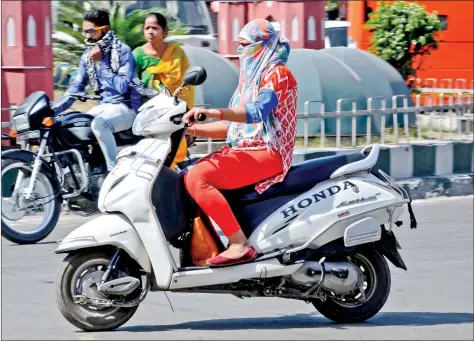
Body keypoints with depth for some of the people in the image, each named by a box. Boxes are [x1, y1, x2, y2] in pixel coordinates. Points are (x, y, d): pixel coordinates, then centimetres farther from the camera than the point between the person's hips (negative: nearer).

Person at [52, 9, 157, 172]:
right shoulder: (87, 56, 9)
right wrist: (52, 110, -3)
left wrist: (100, 63, -21)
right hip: (103, 106, 8)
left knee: (99, 124, -37)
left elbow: (122, 86, -21)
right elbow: (75, 88, 9)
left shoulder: (123, 51, -11)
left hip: (125, 108, -8)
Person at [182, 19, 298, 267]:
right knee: (187, 177, 0)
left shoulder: (278, 74, -7)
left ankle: (240, 245, -29)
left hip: (266, 153, -10)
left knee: (197, 177, -26)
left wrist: (212, 112, -38)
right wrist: (192, 130, 10)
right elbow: (232, 125, 23)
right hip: (243, 149, 10)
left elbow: (256, 112, -26)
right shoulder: (249, 78, 22)